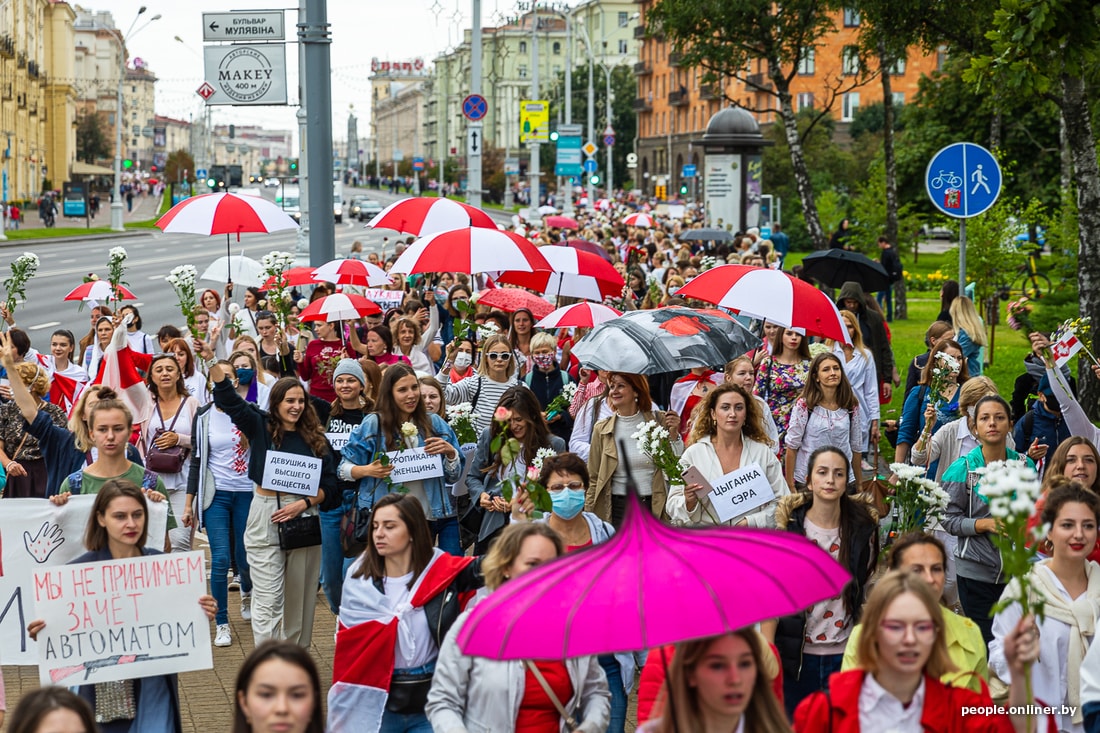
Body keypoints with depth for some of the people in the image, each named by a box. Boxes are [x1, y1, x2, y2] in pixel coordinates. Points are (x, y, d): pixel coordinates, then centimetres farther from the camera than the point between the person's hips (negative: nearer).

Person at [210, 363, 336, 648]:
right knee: (268, 602, -5)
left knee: (300, 600, 8)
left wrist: (304, 503, -10)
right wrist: (218, 369, -27)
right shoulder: (260, 426, 2)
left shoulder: (315, 438, 8)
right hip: (265, 520, -3)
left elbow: (329, 482, 7)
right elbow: (229, 400, -10)